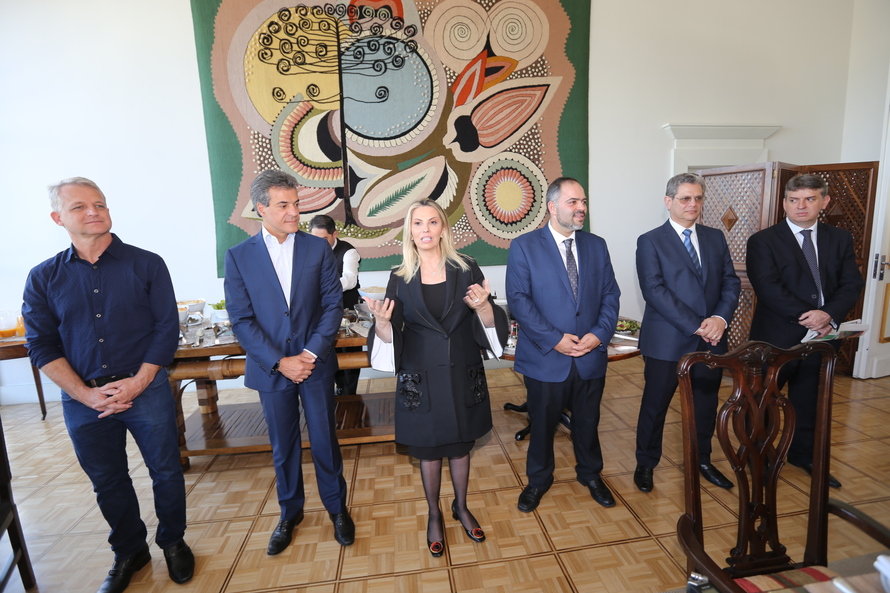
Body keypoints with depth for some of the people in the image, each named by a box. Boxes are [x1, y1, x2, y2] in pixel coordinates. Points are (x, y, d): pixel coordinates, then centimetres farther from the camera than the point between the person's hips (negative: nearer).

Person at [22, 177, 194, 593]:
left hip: (147, 390, -2)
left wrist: (137, 383, -14)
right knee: (107, 482, 17)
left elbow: (167, 327, -7)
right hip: (82, 399, 2)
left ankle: (173, 541, 34)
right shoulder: (43, 278, 2)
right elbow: (41, 345, 1)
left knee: (165, 472, 9)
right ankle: (129, 552, 39)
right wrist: (86, 394, -10)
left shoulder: (146, 264, -4)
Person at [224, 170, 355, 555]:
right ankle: (290, 512, 37)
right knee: (283, 447, 15)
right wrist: (280, 362, -13)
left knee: (325, 440, 10)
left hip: (316, 364, 0)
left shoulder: (318, 248, -2)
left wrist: (311, 354, -13)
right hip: (270, 368, 0)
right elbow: (241, 320, -5)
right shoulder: (239, 256, -3)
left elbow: (333, 304, -4)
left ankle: (337, 507, 33)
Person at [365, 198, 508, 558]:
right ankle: (434, 515, 40)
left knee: (461, 445, 18)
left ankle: (461, 507, 44)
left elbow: (488, 326, -5)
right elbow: (389, 337, -3)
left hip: (463, 375, 1)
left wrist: (482, 306, -26)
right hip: (421, 378, 0)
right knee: (428, 450, 15)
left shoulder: (466, 270, -4)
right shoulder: (401, 279, -3)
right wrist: (383, 321, -24)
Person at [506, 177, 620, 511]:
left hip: (591, 356, 4)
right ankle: (538, 480, 38)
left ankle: (590, 474, 45)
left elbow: (610, 295, 5)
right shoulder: (524, 246, -7)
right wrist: (553, 339, -19)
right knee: (542, 424, 14)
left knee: (588, 421, 20)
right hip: (545, 358, -3)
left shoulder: (596, 245, 7)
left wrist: (600, 334, -11)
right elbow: (519, 300, -13)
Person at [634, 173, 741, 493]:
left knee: (706, 404, 18)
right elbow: (655, 291, -16)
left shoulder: (716, 238, 11)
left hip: (711, 340, 5)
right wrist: (695, 325, -19)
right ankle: (645, 463, 27)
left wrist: (721, 317, -12)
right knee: (655, 406, 8)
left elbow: (731, 282, 6)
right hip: (667, 341, -5)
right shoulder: (650, 241, -6)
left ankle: (702, 460, 39)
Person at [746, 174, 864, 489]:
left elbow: (852, 284, 0)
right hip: (776, 336, -4)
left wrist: (829, 314, -18)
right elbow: (768, 288, -16)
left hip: (823, 334, 5)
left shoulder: (840, 239, 8)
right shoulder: (763, 241, -6)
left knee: (810, 399, 18)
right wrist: (806, 317, -22)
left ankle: (804, 454, 36)